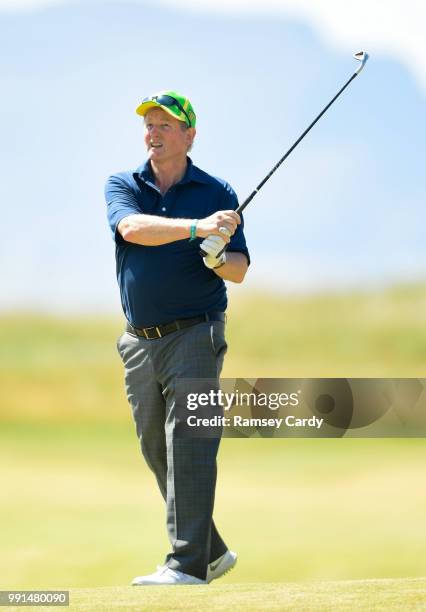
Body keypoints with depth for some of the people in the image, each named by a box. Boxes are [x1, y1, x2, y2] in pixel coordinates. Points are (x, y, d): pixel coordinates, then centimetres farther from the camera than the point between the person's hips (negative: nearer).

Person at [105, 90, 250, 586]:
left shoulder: (217, 192, 3)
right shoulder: (121, 186, 6)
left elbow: (240, 269, 1)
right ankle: (212, 551, 22)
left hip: (194, 335, -4)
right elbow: (132, 228, -17)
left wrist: (219, 258, -23)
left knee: (189, 447, -14)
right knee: (158, 452, 9)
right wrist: (197, 227, -30)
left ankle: (188, 565, -19)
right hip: (139, 341, 4)